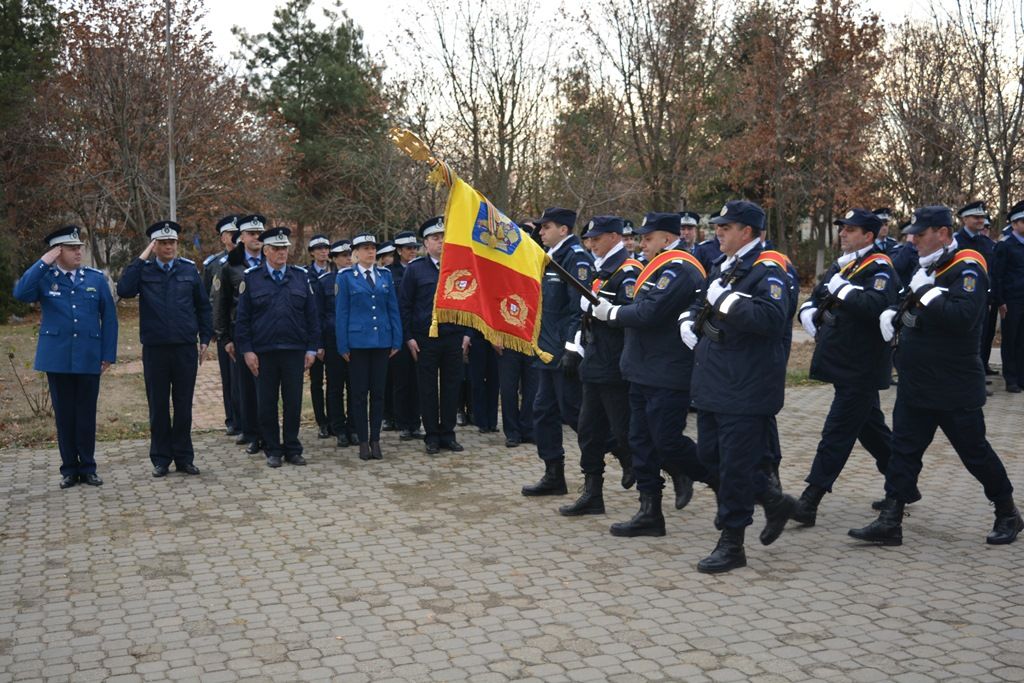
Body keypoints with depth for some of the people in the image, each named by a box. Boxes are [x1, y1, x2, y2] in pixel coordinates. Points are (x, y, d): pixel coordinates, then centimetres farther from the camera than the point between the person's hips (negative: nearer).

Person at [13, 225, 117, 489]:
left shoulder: (96, 278, 6)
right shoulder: (44, 277, 3)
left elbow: (109, 317, 5)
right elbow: (21, 294, -17)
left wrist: (108, 355, 0)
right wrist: (42, 263, -14)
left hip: (89, 358, 1)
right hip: (57, 358, 0)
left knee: (86, 414, 6)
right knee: (64, 414, 7)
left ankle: (87, 467, 15)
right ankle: (69, 469, 16)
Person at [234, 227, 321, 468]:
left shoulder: (301, 276, 7)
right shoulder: (251, 278, 2)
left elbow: (311, 315, 7)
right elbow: (242, 319, 2)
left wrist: (312, 348, 2)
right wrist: (247, 350, -5)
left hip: (295, 350, 1)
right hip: (263, 352, -1)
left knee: (293, 403, 6)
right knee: (267, 404, 6)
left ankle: (292, 449, 18)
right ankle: (272, 450, 17)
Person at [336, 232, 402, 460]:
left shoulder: (385, 275, 9)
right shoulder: (346, 277, 1)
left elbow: (393, 309, 9)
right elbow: (341, 313, 0)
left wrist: (396, 340, 4)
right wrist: (343, 346, -5)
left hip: (382, 341, 3)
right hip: (357, 342, -2)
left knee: (378, 392, 6)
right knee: (359, 393, 2)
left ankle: (375, 439, 14)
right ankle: (363, 441, 11)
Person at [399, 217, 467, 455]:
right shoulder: (415, 268, 1)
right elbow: (404, 305, 1)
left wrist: (466, 332, 4)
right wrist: (409, 337, -4)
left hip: (453, 337, 2)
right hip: (425, 339, -2)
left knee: (451, 386, 6)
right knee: (428, 388, 4)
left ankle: (448, 434, 17)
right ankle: (432, 436, 13)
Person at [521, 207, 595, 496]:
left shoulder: (577, 258, -13)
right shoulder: (551, 259, 16)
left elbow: (581, 306, -21)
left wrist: (572, 349, -24)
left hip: (566, 353, -10)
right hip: (549, 352, 10)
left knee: (572, 412, -5)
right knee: (544, 411, 11)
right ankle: (553, 477, 19)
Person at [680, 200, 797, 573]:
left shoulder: (768, 270, -12)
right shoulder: (721, 268, 15)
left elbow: (772, 318, -28)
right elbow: (699, 307, 29)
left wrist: (727, 300, -25)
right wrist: (689, 323, 8)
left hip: (746, 388, -9)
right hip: (712, 384, 9)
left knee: (735, 465, -2)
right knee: (710, 456, 14)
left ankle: (731, 544, 12)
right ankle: (774, 500, 31)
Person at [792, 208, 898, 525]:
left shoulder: (880, 269, -12)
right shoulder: (840, 266, 14)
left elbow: (878, 306, -31)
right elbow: (811, 302, 21)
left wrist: (842, 288, -22)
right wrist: (811, 316, 0)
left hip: (861, 369, -9)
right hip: (842, 364, 9)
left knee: (837, 433, -8)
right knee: (870, 427, 19)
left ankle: (811, 499, -6)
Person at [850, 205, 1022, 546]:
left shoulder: (967, 268, -14)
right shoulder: (926, 267, 11)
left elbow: (964, 317, -29)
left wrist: (925, 292, -25)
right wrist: (894, 315, 3)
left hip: (954, 389, -7)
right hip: (915, 385, 8)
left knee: (974, 451, 7)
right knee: (904, 450, 5)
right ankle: (890, 522, 9)